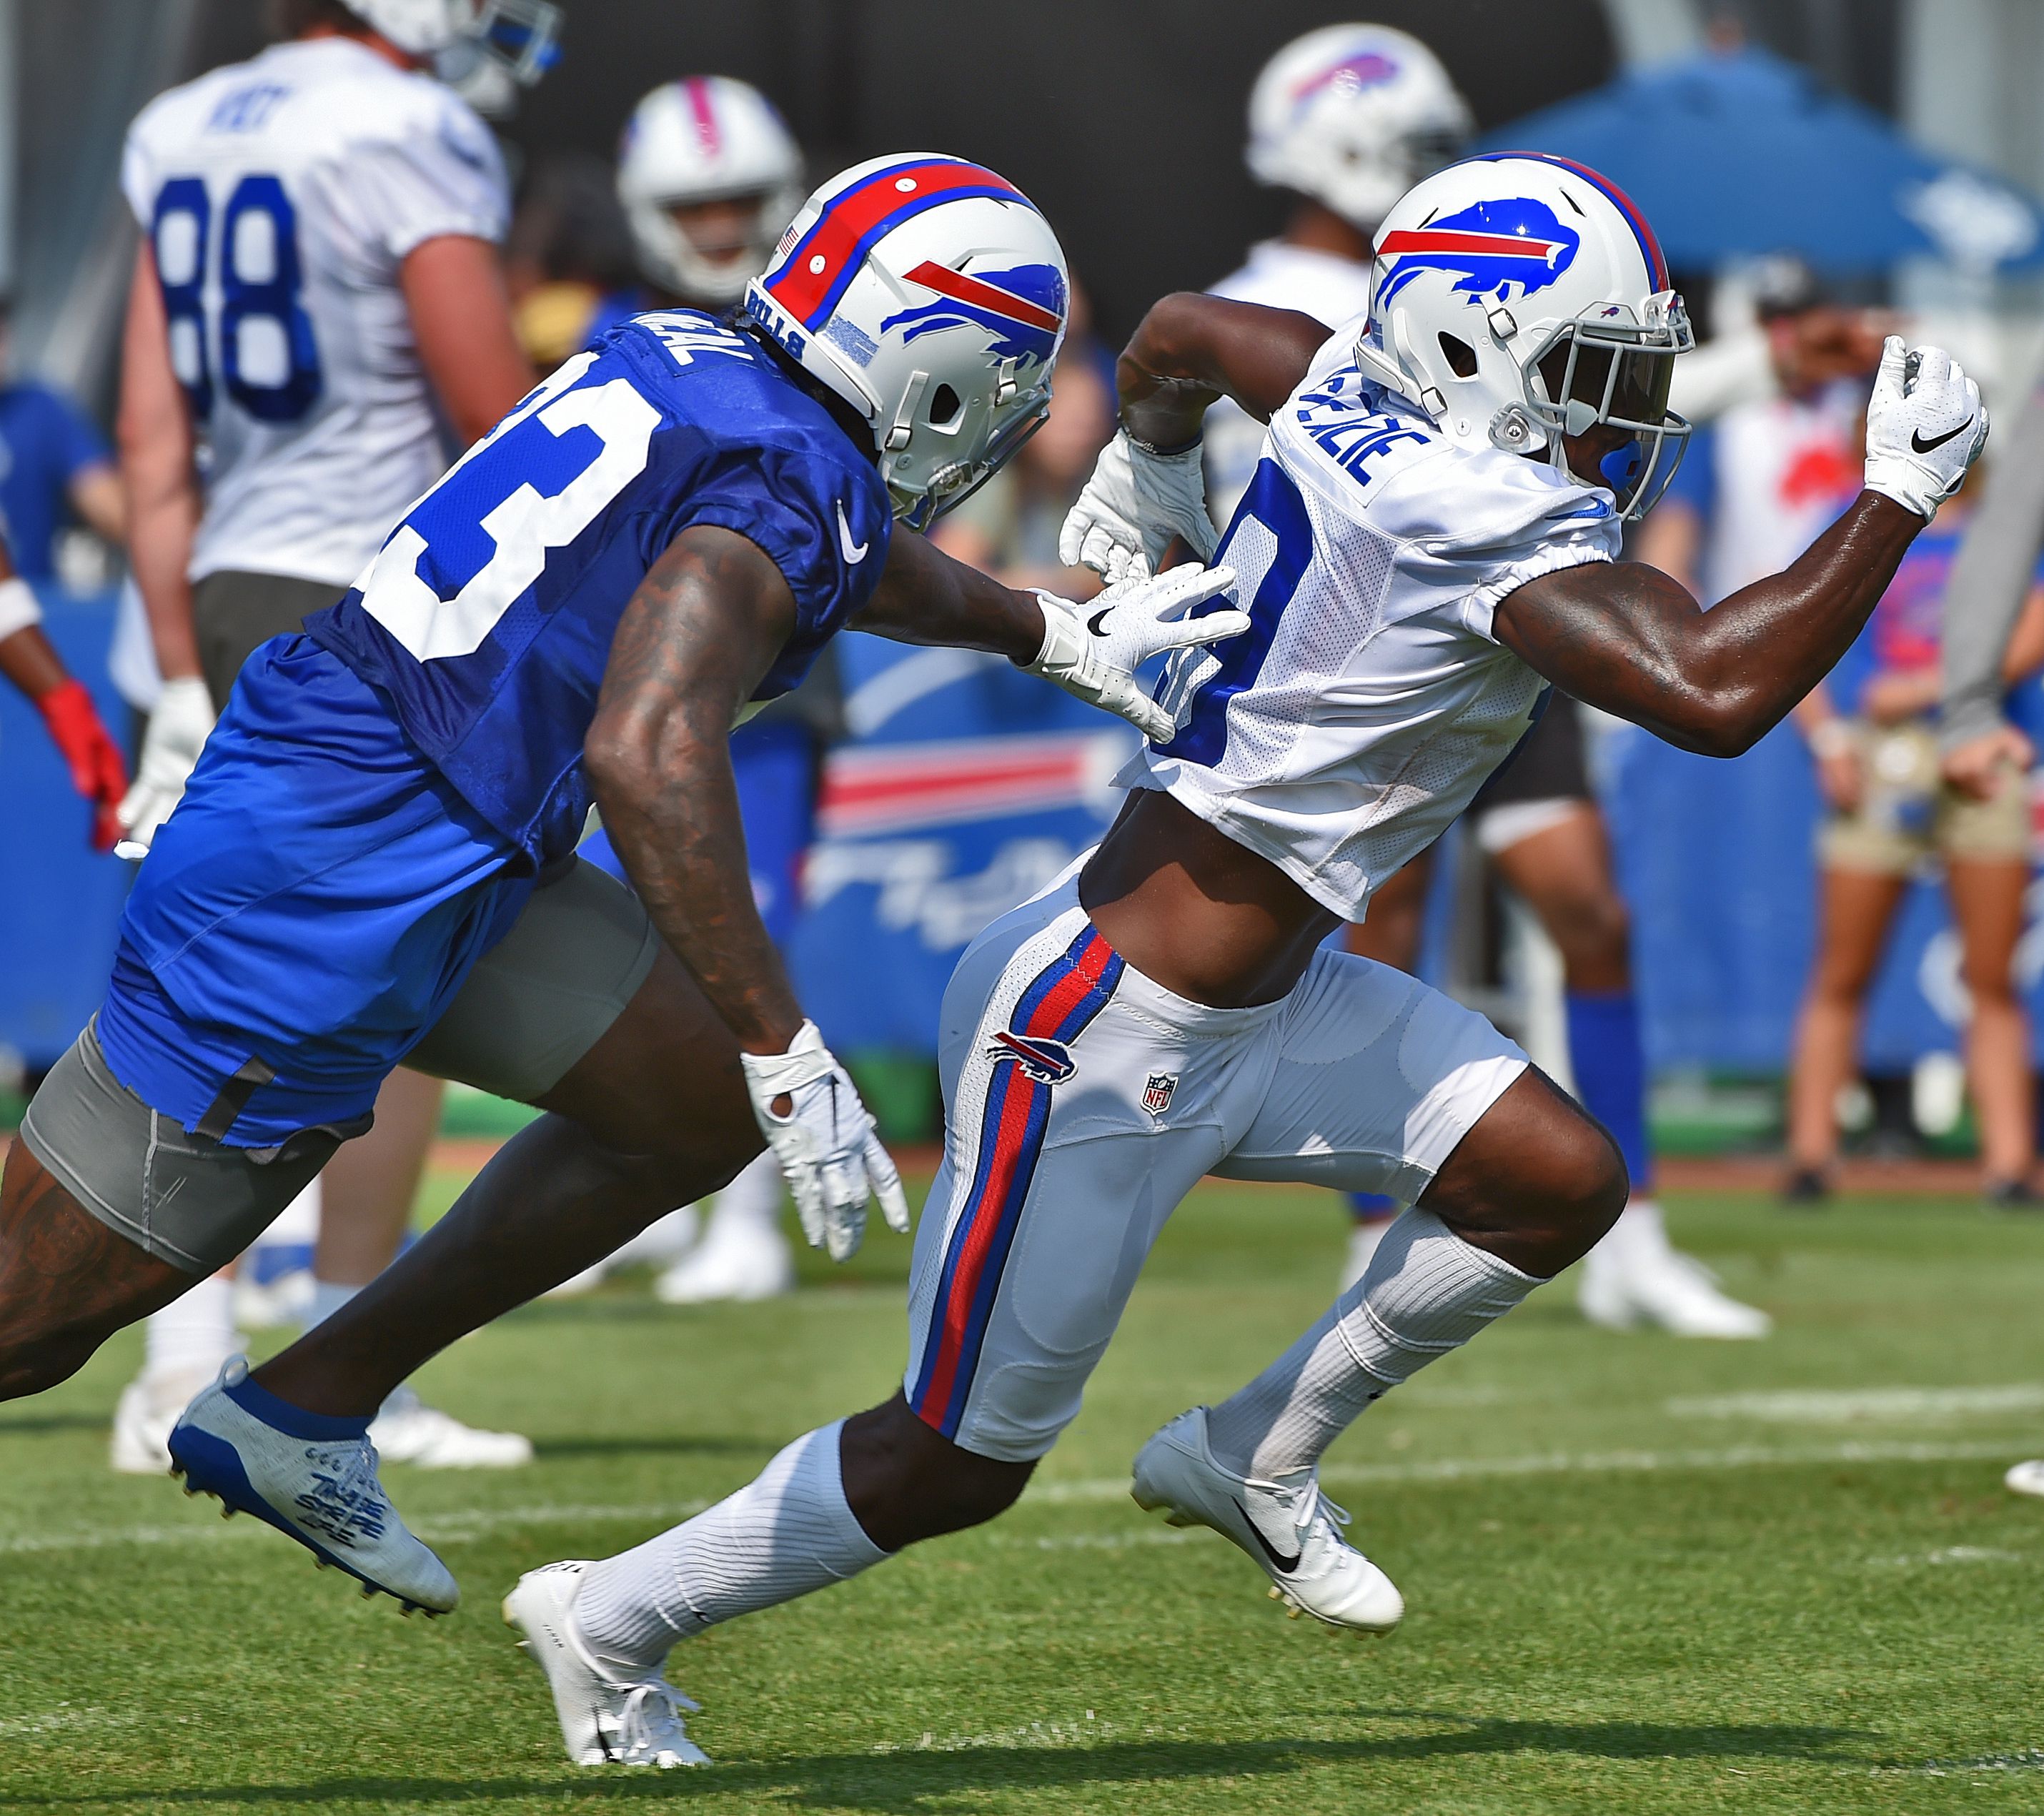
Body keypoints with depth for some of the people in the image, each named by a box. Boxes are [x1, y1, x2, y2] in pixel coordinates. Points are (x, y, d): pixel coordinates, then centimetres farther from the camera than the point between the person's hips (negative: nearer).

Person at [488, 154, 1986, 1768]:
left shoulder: (1362, 396, 1)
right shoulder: (1499, 538, -25)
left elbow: (1182, 332, 21)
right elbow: (1715, 696, -37)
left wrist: (1143, 483, 43)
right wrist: (1898, 498, -27)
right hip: (1099, 1033, -10)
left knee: (1561, 1183, 2)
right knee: (959, 1465, 4)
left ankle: (1257, 1459, 19)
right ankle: (614, 1621, 24)